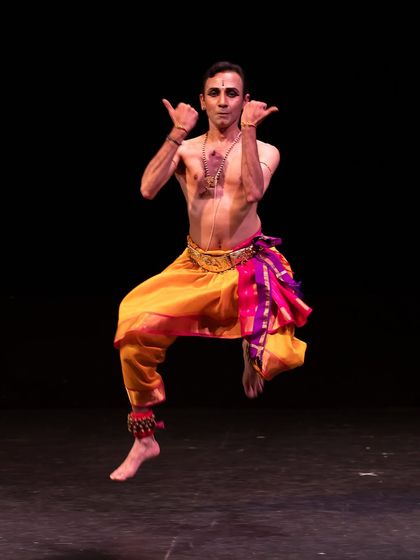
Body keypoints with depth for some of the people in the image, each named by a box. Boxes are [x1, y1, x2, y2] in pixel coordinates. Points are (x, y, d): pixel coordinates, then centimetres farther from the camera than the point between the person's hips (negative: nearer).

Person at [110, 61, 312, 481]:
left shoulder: (264, 151, 3)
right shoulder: (184, 149, 6)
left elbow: (254, 192, -19)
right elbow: (148, 189, -12)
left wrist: (248, 130, -20)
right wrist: (178, 133, -15)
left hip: (248, 270, -1)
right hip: (194, 269, 2)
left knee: (278, 359, -23)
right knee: (136, 329, -22)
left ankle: (254, 352, 20)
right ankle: (144, 439, -3)